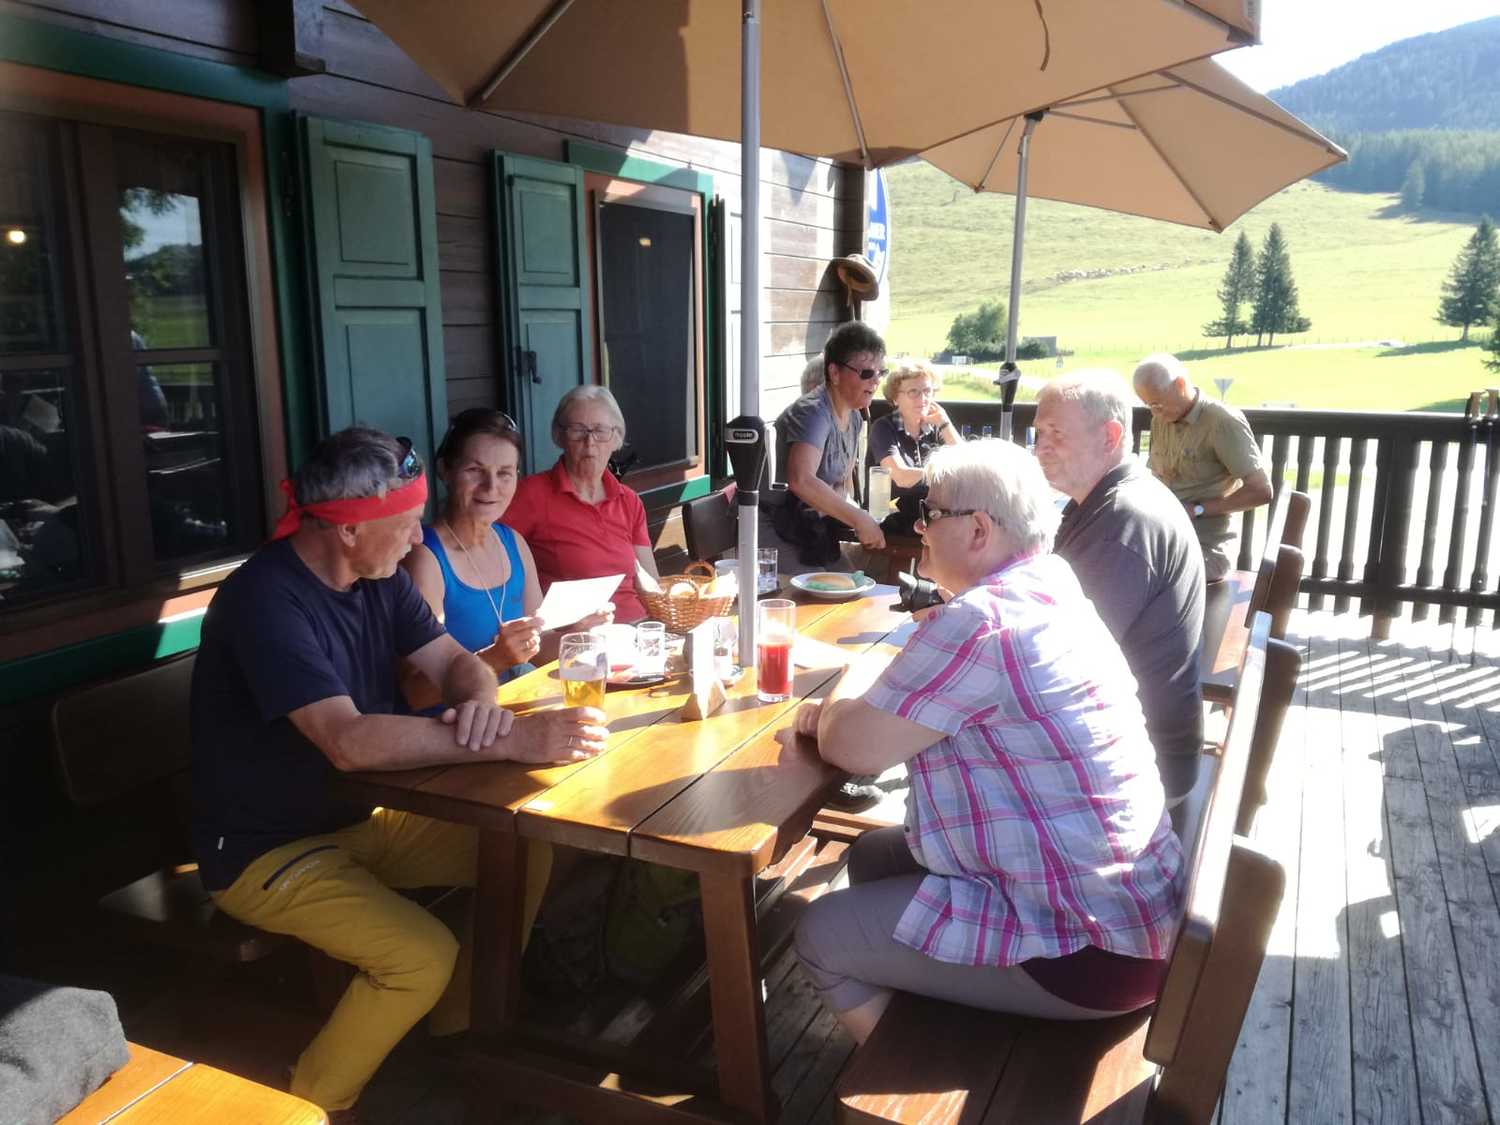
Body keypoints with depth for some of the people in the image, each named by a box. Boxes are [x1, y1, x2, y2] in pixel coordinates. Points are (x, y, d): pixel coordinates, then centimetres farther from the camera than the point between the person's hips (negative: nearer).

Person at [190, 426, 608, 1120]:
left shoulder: (377, 578, -1)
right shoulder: (266, 599, -27)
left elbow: (457, 661, 0)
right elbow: (349, 741, -37)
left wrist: (482, 703, -25)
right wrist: (511, 743, -40)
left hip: (361, 819, 8)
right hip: (263, 850, -8)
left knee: (525, 854, -5)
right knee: (423, 956, -27)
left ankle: (457, 1043, 14)